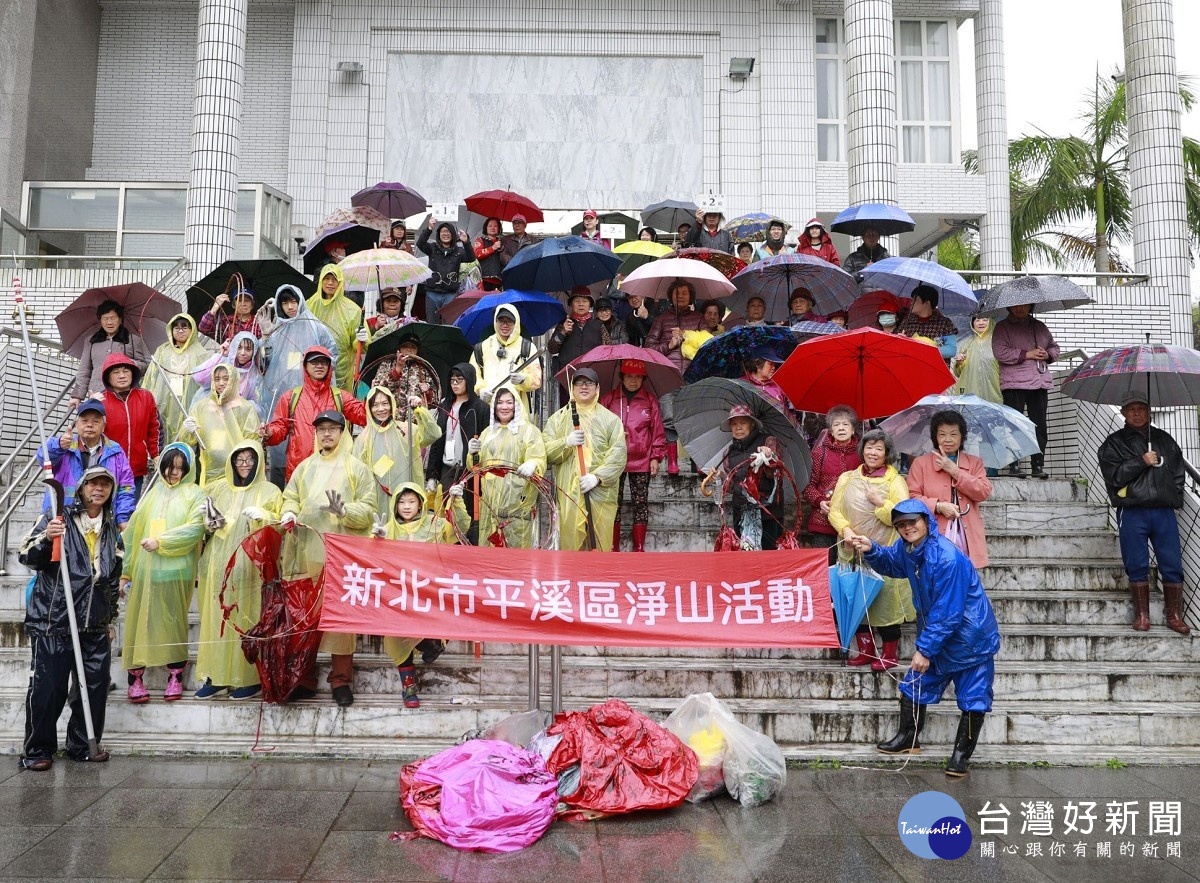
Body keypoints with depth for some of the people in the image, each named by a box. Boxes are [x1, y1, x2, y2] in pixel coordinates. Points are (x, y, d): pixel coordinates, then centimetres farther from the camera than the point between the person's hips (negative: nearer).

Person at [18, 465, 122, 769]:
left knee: (96, 686, 5)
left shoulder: (112, 529, 15)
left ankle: (83, 744, 20)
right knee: (47, 687, -3)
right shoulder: (57, 518, -1)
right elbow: (27, 557, -7)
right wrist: (46, 538, -27)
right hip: (52, 620, -5)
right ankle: (37, 749, 12)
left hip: (96, 624, 5)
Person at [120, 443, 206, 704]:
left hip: (176, 571, -3)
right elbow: (135, 530, 13)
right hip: (145, 569, 3)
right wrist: (127, 570, 7)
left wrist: (161, 541, -14)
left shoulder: (194, 495, 6)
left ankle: (175, 675, 8)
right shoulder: (153, 493, 16)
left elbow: (194, 528, -9)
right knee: (140, 621, 0)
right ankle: (135, 677, 4)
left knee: (174, 622, 1)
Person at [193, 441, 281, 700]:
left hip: (250, 565, -4)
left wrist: (262, 516, -17)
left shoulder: (270, 491, 6)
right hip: (218, 564, 4)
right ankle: (216, 675, 8)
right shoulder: (218, 488, 16)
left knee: (248, 619, -5)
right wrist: (211, 524, -1)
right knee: (216, 616, 1)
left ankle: (250, 678, 0)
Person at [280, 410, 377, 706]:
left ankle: (341, 680, 6)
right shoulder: (305, 467, 18)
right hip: (309, 552, 3)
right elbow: (290, 497, 15)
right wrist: (289, 513, -7)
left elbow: (369, 510, -2)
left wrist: (344, 511, -20)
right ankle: (305, 678, 13)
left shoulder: (357, 468, 5)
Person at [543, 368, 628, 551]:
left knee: (600, 546, 0)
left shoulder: (610, 419, 8)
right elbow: (545, 452, 6)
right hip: (568, 494, 0)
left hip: (601, 493, 0)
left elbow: (618, 454, -1)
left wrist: (597, 477, -14)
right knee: (570, 545, -2)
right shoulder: (558, 418, 13)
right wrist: (566, 443, -11)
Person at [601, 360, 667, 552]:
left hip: (642, 461, 0)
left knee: (640, 503, 4)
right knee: (614, 503, 3)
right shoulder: (609, 398, 4)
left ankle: (639, 547, 12)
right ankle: (613, 547, 11)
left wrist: (656, 457, 2)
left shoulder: (650, 400, 5)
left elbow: (658, 430, 6)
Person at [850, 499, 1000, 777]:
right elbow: (889, 563, 18)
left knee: (973, 698, 3)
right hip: (935, 633, 8)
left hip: (972, 637, -8)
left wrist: (926, 649, -25)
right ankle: (908, 738, 30)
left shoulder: (948, 559, -32)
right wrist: (871, 550, -4)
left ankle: (962, 754, 17)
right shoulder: (906, 548, -7)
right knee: (915, 683, 14)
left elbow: (947, 613, -29)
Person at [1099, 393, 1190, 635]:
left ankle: (1174, 615, 11)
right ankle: (1141, 615, 11)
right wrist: (1141, 462, -11)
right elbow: (1114, 475, -5)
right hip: (1133, 513, -2)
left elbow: (1179, 471, 17)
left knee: (1172, 565, 2)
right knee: (1137, 566, 2)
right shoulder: (1114, 443, 6)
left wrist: (1175, 497, 5)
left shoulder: (1164, 439, 16)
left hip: (1164, 511, 2)